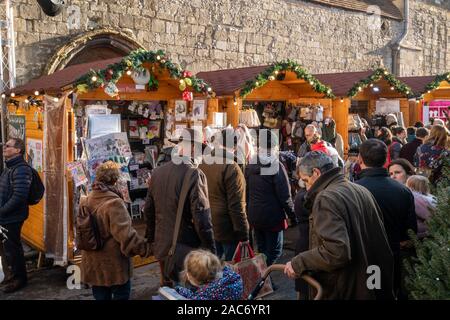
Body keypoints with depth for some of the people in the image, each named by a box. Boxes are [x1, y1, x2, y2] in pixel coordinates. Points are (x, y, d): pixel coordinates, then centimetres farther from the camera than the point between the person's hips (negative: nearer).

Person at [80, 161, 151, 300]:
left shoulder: (85, 201, 0)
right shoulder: (114, 203, -23)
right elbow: (126, 234, -26)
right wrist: (145, 248, -17)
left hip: (92, 264, 7)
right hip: (114, 264, -7)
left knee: (101, 296, 20)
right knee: (121, 295, 12)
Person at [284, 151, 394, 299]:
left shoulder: (326, 198, -21)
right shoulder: (362, 191, 6)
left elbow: (335, 251, -32)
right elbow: (378, 240, 13)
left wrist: (298, 263, -21)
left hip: (345, 291, -8)